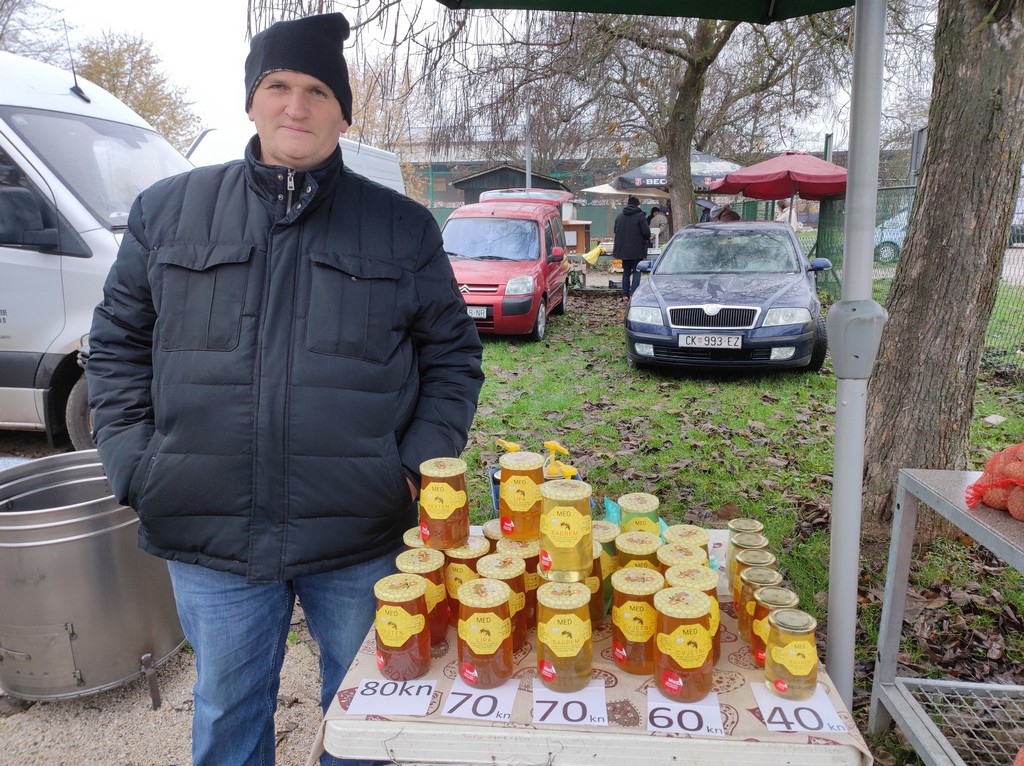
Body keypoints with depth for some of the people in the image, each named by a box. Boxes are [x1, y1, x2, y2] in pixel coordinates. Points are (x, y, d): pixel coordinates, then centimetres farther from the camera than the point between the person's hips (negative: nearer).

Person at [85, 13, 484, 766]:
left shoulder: (403, 226, 2)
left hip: (364, 535, 0)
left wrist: (422, 461, -7)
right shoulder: (167, 210, 4)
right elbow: (117, 344, 9)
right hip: (209, 535, 1)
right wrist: (134, 463, -1)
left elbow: (452, 354, 4)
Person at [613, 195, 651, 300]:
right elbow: (646, 232, -13)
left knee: (626, 272, 15)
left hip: (623, 249, 5)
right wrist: (648, 239, 7)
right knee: (636, 272, 1)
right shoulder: (640, 216, -11)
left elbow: (615, 231, 14)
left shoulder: (619, 216, 6)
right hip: (637, 250, -5)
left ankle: (625, 294, 15)